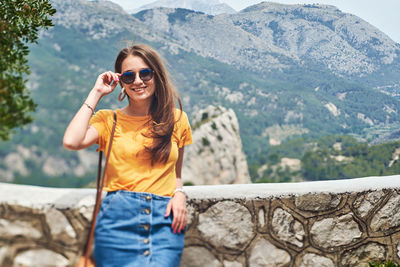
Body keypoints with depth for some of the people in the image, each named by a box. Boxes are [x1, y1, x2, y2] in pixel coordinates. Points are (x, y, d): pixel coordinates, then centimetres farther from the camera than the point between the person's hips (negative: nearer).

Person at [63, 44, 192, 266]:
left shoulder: (176, 119, 14)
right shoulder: (109, 120, 9)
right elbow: (71, 142, -11)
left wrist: (179, 194, 0)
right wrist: (96, 94, 0)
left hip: (165, 218, 1)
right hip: (119, 217, -1)